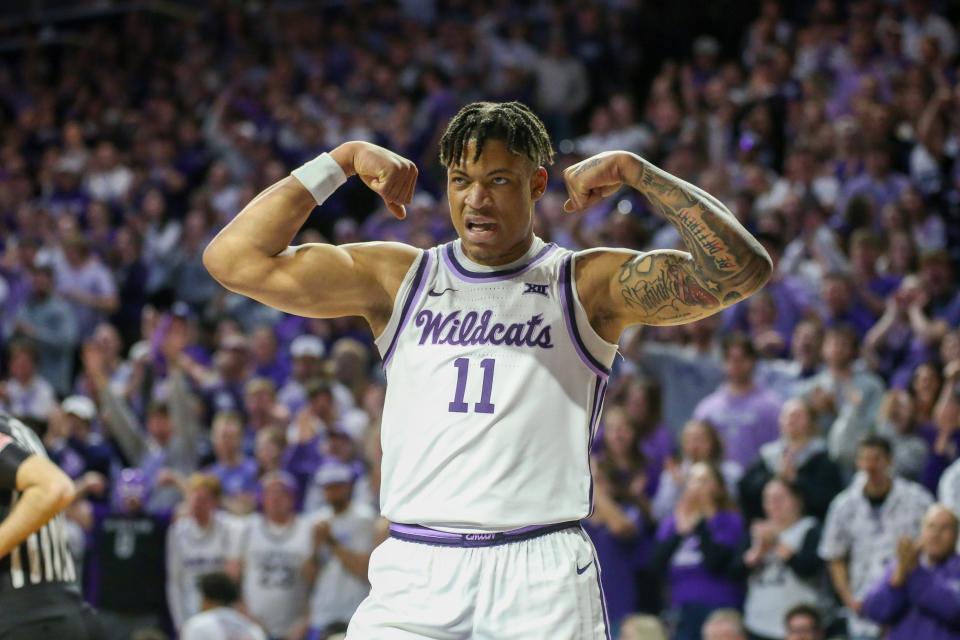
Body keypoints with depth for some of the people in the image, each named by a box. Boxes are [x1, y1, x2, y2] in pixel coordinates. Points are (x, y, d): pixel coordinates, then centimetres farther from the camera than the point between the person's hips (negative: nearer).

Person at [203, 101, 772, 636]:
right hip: (415, 573, 2)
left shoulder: (588, 285, 8)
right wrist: (340, 162, 6)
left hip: (543, 579, -2)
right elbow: (235, 259, 9)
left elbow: (739, 270, -4)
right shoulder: (396, 278, 15)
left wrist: (634, 171, -5)